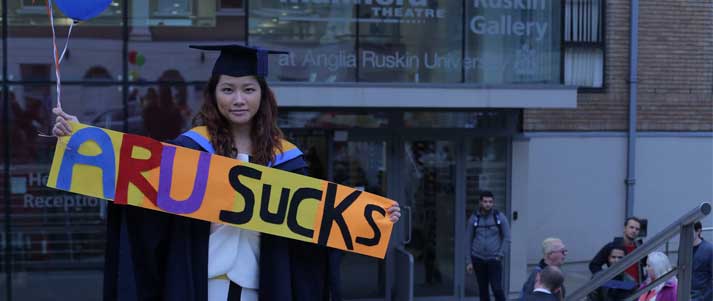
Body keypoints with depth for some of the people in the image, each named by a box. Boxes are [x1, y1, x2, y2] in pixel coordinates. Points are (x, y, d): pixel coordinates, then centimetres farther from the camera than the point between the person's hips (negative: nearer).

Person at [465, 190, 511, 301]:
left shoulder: (500, 217, -2)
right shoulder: (473, 218, 1)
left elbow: (507, 238, 1)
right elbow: (468, 241, 5)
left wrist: (500, 255, -7)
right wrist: (468, 261, 2)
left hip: (494, 259, -2)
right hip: (478, 259, 2)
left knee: (497, 289, -10)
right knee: (483, 290, 7)